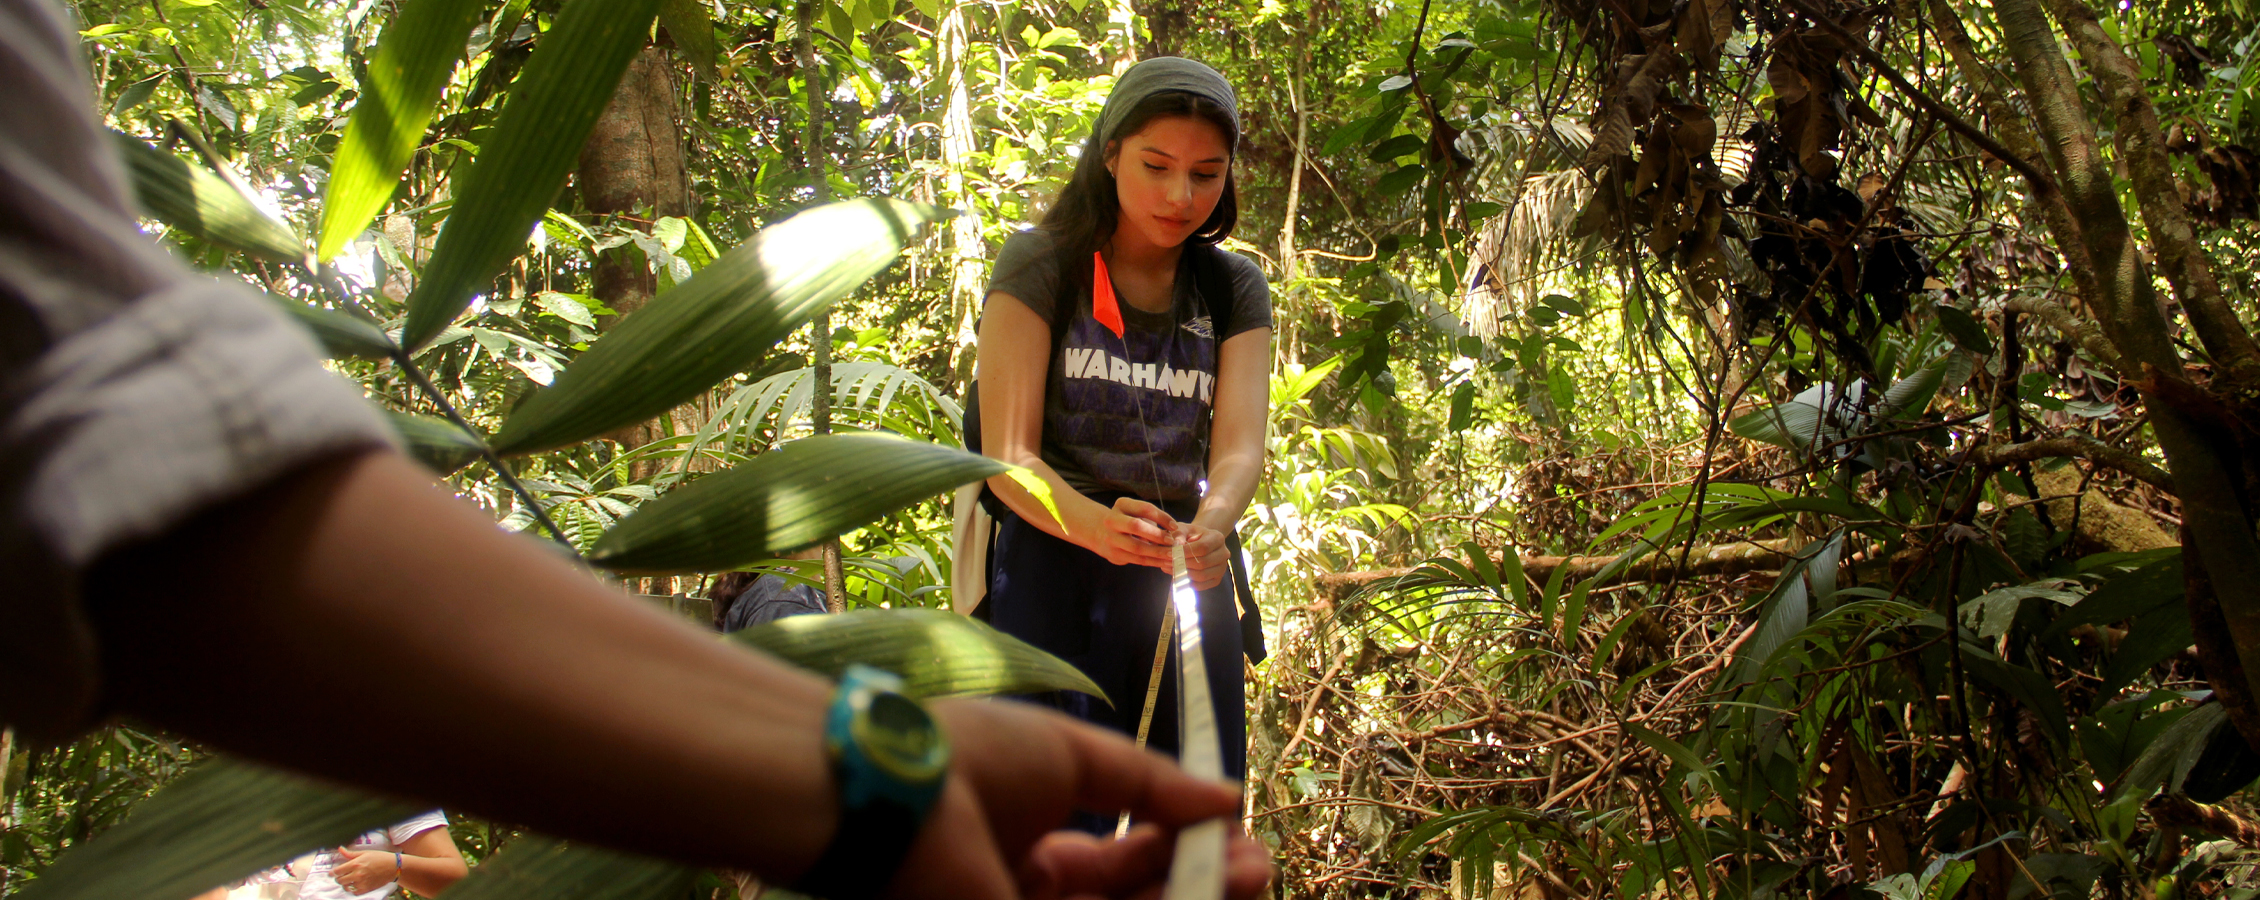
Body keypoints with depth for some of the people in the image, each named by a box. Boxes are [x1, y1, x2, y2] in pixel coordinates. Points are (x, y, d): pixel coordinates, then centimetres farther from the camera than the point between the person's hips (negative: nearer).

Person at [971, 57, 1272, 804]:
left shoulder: (1234, 288, 10)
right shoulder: (1042, 264, -2)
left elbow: (1240, 445, -4)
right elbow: (1007, 454, -10)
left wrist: (1211, 524, -28)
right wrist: (1095, 526, -31)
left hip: (1187, 579, 4)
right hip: (1055, 568, -3)